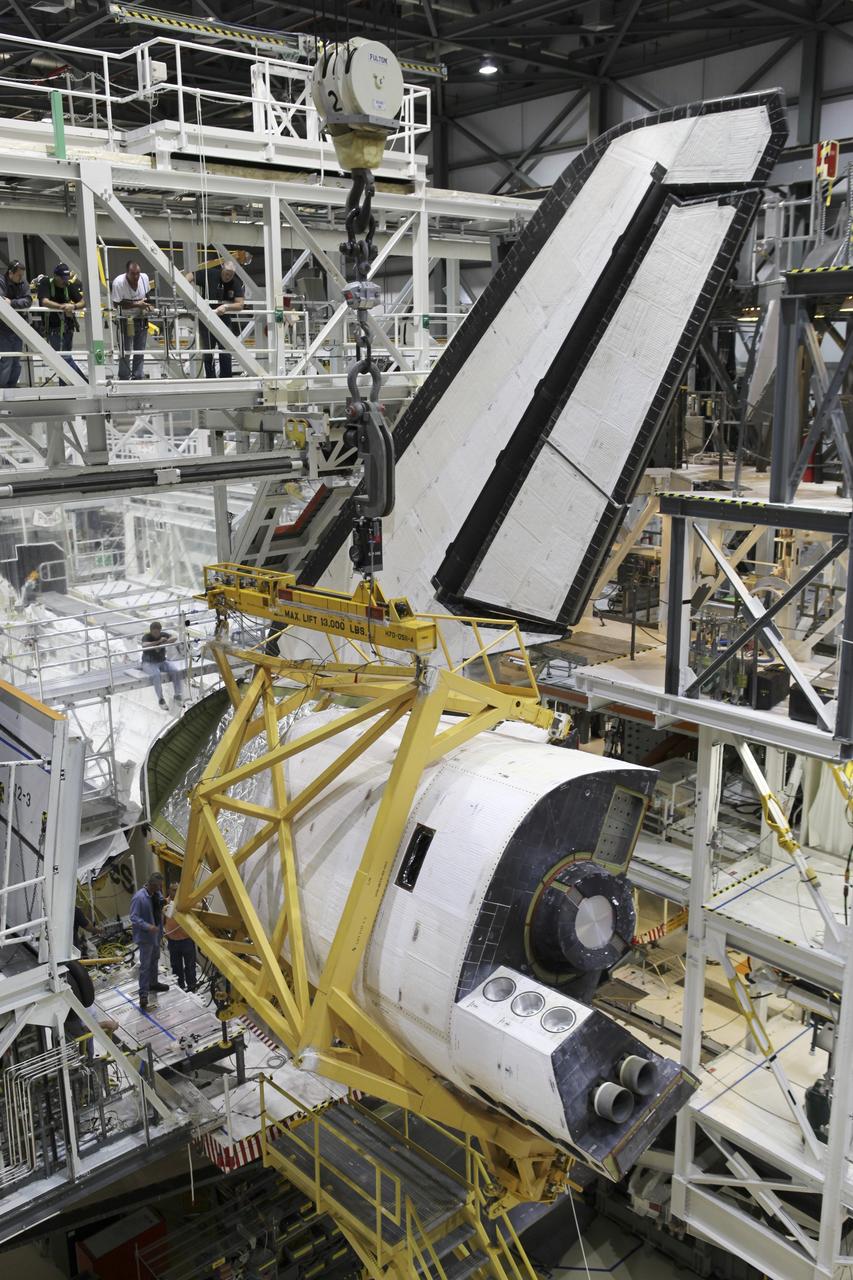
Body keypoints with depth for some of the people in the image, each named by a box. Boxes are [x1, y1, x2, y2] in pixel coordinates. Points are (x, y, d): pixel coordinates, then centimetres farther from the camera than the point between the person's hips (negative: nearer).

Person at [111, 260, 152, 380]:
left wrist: (147, 305, -7)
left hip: (142, 319, 4)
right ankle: (124, 379, 11)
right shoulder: (118, 282, -20)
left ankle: (138, 378, 20)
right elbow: (116, 303, -19)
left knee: (140, 351, 10)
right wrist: (136, 304, -25)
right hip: (126, 320, -4)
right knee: (125, 352, -1)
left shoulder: (144, 278, -6)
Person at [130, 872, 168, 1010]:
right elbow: (134, 917, -23)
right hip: (145, 936, -8)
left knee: (155, 960, 24)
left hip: (156, 933, 8)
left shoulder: (157, 894, -1)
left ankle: (153, 983, 42)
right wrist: (147, 926, -34)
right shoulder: (139, 897, -25)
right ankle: (143, 994, 1)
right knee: (145, 965, -5)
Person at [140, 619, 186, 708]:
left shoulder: (163, 634, 0)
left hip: (162, 661, 4)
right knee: (156, 674, -36)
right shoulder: (146, 637, -11)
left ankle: (178, 695, -12)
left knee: (177, 671, -22)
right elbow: (144, 645, -33)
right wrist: (158, 641, -33)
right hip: (149, 663, -4)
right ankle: (160, 699, -23)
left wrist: (164, 643, -30)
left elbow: (174, 637, -16)